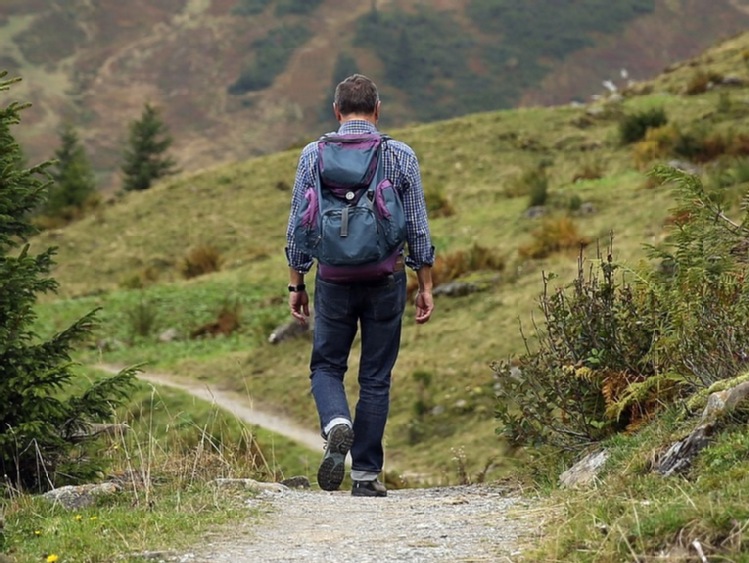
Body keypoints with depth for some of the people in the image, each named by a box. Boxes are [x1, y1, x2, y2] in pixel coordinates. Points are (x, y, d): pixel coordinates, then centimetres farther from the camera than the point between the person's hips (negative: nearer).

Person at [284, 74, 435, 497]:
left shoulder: (314, 155, -1)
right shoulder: (401, 156, -2)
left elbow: (298, 226, 1)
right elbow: (418, 227, 0)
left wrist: (297, 284, 9)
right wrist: (426, 286, 8)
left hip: (334, 278, 0)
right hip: (386, 277, 0)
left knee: (327, 366, 15)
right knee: (376, 376, 9)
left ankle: (337, 424, -16)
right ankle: (366, 474, 9)